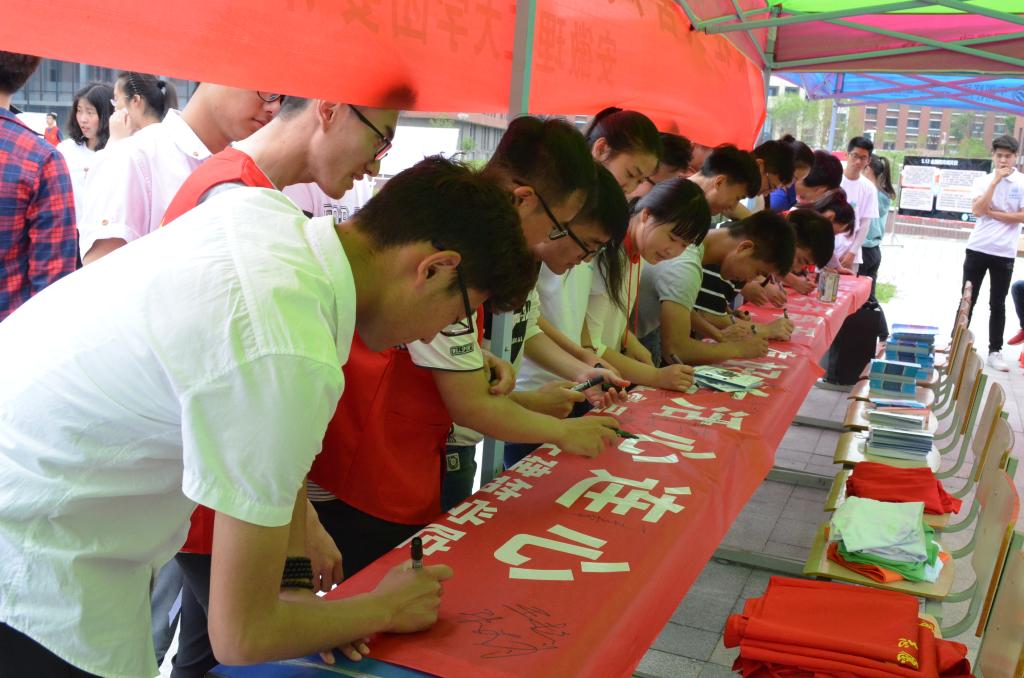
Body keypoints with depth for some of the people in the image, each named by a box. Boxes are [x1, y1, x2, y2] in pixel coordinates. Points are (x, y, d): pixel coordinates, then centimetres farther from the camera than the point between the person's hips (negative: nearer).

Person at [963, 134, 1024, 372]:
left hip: (1004, 253, -1)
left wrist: (992, 213, -11)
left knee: (997, 305, 7)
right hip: (977, 249, 1)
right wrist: (996, 180, -14)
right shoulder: (982, 181, 3)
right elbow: (977, 210, -13)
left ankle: (995, 351, 16)